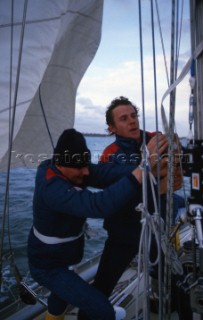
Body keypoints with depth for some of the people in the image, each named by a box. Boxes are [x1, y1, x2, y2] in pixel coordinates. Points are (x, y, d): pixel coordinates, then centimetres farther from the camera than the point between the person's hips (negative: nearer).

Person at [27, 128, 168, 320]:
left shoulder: (53, 168, -11)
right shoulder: (54, 189, -35)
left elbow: (104, 173, -23)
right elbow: (100, 205, -50)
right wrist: (143, 168, -52)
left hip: (54, 257, 9)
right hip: (48, 267, -9)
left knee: (63, 292, 37)